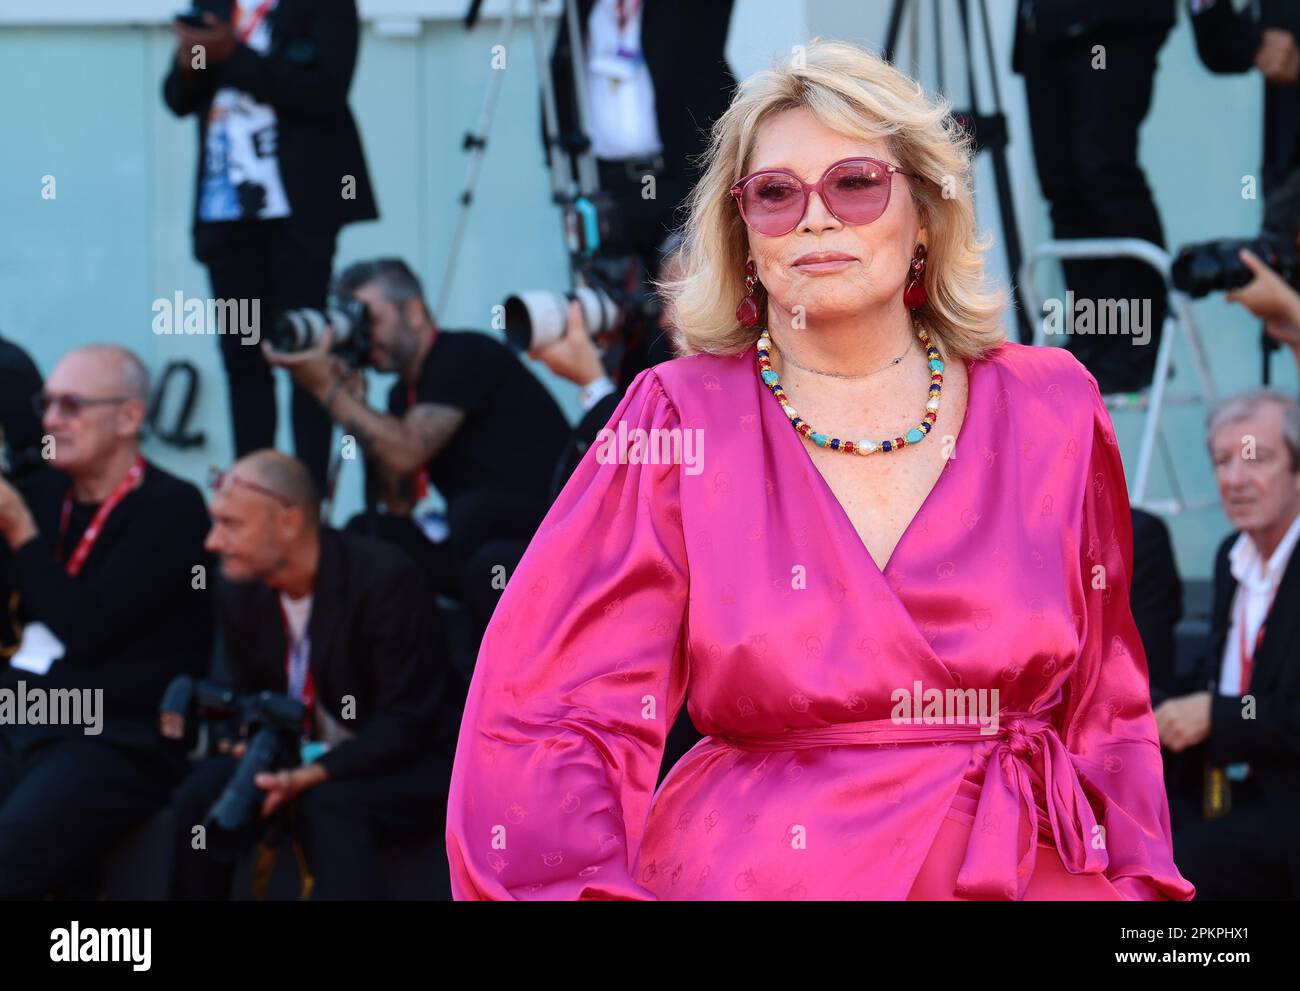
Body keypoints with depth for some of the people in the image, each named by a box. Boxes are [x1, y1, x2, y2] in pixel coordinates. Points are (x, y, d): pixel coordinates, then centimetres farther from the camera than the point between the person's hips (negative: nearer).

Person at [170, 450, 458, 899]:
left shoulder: (385, 579, -22)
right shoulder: (239, 591, -1)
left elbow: (406, 723, -22)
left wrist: (312, 776, -33)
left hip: (409, 769, -6)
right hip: (306, 764, 6)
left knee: (329, 804, -36)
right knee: (204, 789, -19)